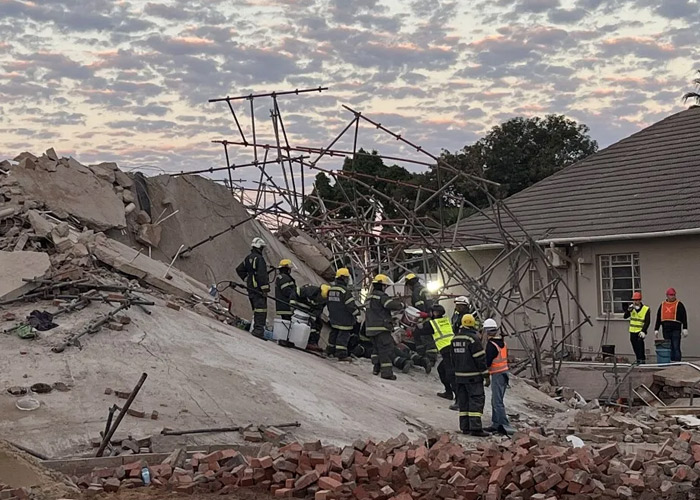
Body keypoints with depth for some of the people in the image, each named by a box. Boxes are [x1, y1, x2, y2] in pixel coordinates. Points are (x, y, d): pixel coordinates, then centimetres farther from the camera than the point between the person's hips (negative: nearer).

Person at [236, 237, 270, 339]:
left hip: (250, 287, 9)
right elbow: (262, 275, -20)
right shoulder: (259, 258, -14)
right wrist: (265, 288, -19)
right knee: (261, 308, -12)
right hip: (258, 288, -9)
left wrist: (246, 279, 24)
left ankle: (255, 329, 18)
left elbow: (239, 269, 24)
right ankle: (259, 330, -18)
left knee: (256, 309, 15)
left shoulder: (248, 258, 15)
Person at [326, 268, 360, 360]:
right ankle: (341, 354, -4)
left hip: (333, 318, 8)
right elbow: (350, 304, -19)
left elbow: (329, 304, 18)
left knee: (334, 333, 20)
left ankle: (330, 350, 29)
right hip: (344, 319, -8)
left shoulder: (331, 290, 9)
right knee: (343, 335, -4)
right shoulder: (345, 291, -18)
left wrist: (330, 316, 26)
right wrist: (357, 312, -2)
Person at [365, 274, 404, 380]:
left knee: (377, 348, 20)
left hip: (371, 327, 9)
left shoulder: (370, 296, 18)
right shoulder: (381, 296, -13)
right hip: (381, 327, -9)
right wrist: (401, 305, -8)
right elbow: (391, 304, -25)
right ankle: (386, 372, -11)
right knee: (386, 348, -7)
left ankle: (377, 368, 23)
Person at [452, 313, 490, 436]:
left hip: (459, 375, 7)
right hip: (473, 376, -7)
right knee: (476, 400, -6)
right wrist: (486, 376, -9)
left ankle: (465, 427, 12)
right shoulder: (473, 338, -15)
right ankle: (475, 428, -11)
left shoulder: (455, 338, 9)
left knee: (463, 401, 11)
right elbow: (480, 358, -14)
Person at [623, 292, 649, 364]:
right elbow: (625, 316, -3)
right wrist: (629, 310, -20)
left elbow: (647, 322, -9)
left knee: (640, 342, -20)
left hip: (640, 330, -5)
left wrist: (643, 331, -19)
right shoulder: (631, 307, 6)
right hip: (633, 330, 5)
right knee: (635, 345, 8)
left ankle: (642, 359, -17)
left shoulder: (646, 309, -7)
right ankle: (638, 359, 20)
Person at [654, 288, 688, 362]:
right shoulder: (662, 305, 16)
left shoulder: (679, 304, 4)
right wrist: (656, 329, 14)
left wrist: (685, 328, -8)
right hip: (665, 329, 4)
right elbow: (658, 318, 18)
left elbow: (684, 317, -1)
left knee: (676, 347, -7)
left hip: (676, 329, -4)